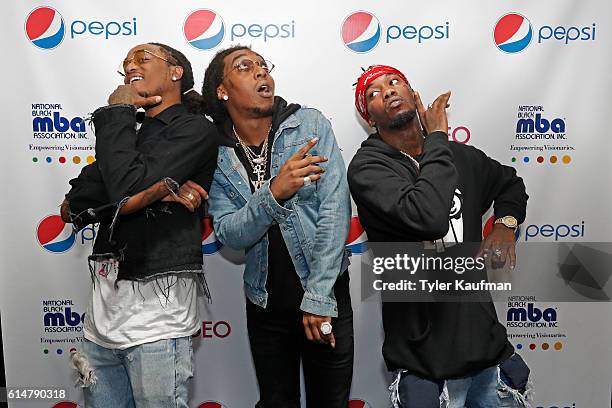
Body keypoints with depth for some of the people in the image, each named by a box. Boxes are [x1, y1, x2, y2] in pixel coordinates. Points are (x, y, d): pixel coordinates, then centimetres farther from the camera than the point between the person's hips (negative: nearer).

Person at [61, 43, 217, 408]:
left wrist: (116, 112, -5)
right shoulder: (130, 135, 16)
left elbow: (126, 185, -20)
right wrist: (151, 191, -13)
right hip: (104, 313, 7)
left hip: (156, 313, -6)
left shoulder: (195, 130, -4)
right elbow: (73, 207, 2)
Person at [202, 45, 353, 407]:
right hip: (265, 303, 2)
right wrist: (273, 192, -29)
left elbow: (335, 209, -15)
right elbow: (228, 234, -10)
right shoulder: (216, 155, -4)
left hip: (326, 294, -1)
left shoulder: (311, 125, -9)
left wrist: (318, 296, -16)